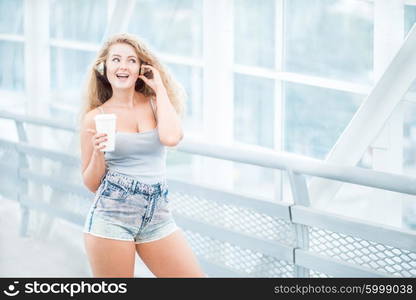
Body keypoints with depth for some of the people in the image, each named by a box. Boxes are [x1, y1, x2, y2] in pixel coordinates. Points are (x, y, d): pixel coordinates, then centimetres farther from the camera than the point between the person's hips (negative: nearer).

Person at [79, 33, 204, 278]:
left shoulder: (157, 104, 7)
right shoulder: (95, 117, 1)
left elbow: (171, 138, -17)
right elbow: (92, 184, 5)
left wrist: (160, 88, -5)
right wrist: (98, 152, -14)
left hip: (158, 217, 2)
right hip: (112, 216, -2)